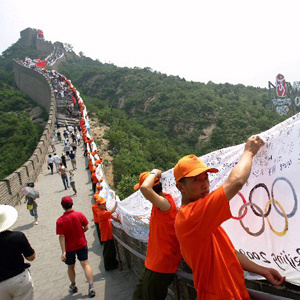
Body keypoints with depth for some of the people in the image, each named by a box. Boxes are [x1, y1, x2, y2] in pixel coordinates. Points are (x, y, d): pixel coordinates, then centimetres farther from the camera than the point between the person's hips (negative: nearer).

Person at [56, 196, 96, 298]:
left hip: (69, 247, -1)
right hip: (82, 244, 1)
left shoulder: (60, 220, -18)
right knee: (86, 264, 5)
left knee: (71, 267, 20)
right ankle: (91, 287, -1)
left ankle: (73, 286, 38)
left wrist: (63, 251, -16)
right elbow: (86, 228, -4)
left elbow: (61, 237, -18)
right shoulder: (79, 214, -13)